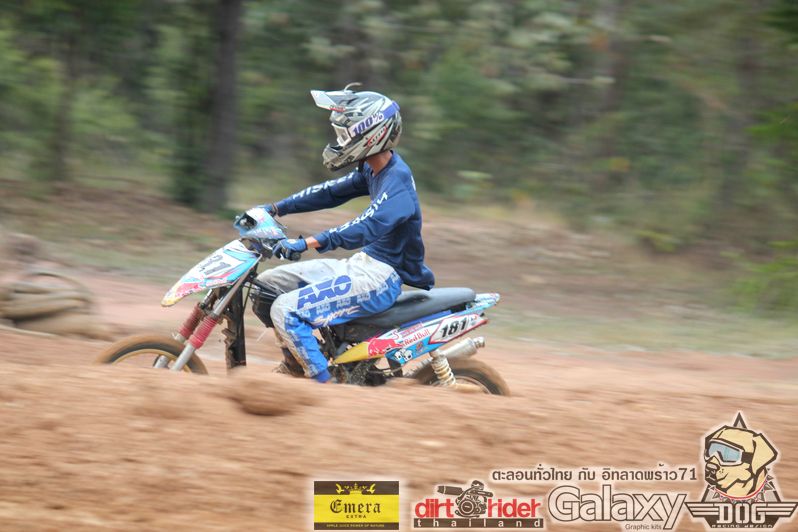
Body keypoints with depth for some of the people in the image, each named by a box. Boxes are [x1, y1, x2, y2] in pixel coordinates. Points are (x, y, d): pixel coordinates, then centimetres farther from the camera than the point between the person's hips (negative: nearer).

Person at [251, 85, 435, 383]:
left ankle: (324, 385, -16)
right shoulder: (372, 171, 9)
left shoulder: (397, 179, -22)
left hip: (380, 277, -10)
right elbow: (332, 193, 20)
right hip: (362, 263, 10)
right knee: (266, 285, 10)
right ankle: (296, 362, 18)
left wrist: (306, 244, -43)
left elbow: (368, 227, -36)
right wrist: (274, 210, 15)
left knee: (286, 311, -22)